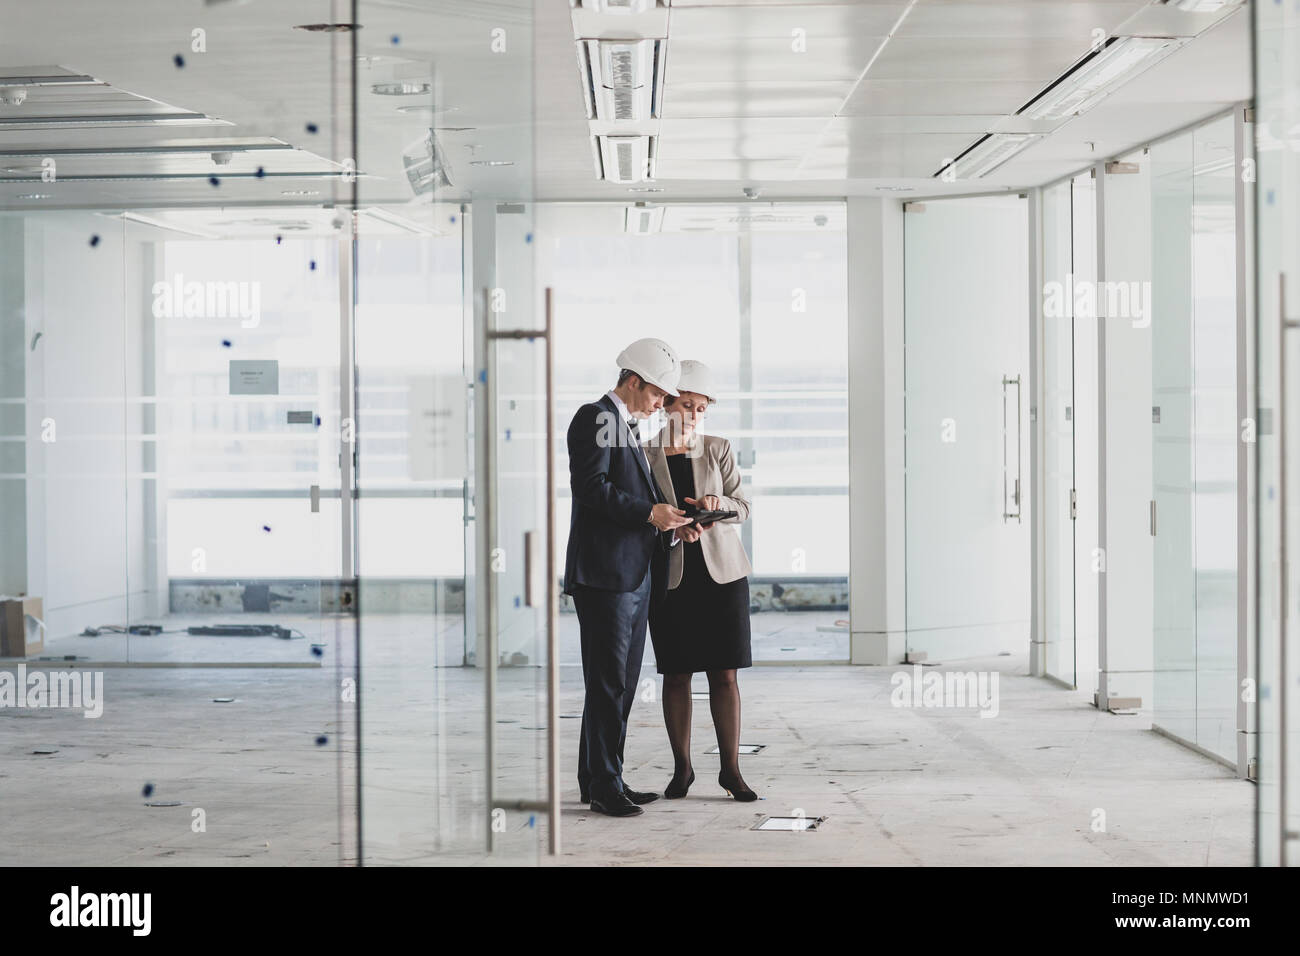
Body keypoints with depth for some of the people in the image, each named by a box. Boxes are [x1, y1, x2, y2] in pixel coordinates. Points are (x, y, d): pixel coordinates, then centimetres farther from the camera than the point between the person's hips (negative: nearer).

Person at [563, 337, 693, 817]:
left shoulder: (626, 427, 22)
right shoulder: (596, 418, -7)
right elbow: (590, 485, -19)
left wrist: (668, 525, 9)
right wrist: (650, 512, -17)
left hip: (633, 575, 10)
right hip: (604, 572, -10)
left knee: (621, 683, 12)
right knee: (608, 683, -7)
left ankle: (599, 779, 19)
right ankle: (604, 786, -3)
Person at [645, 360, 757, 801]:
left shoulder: (719, 450, 8)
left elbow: (742, 506, 6)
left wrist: (717, 503, -16)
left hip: (721, 571, 1)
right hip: (669, 576, -1)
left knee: (724, 674, -1)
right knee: (676, 675, 2)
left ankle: (731, 769, 6)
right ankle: (682, 768, 12)